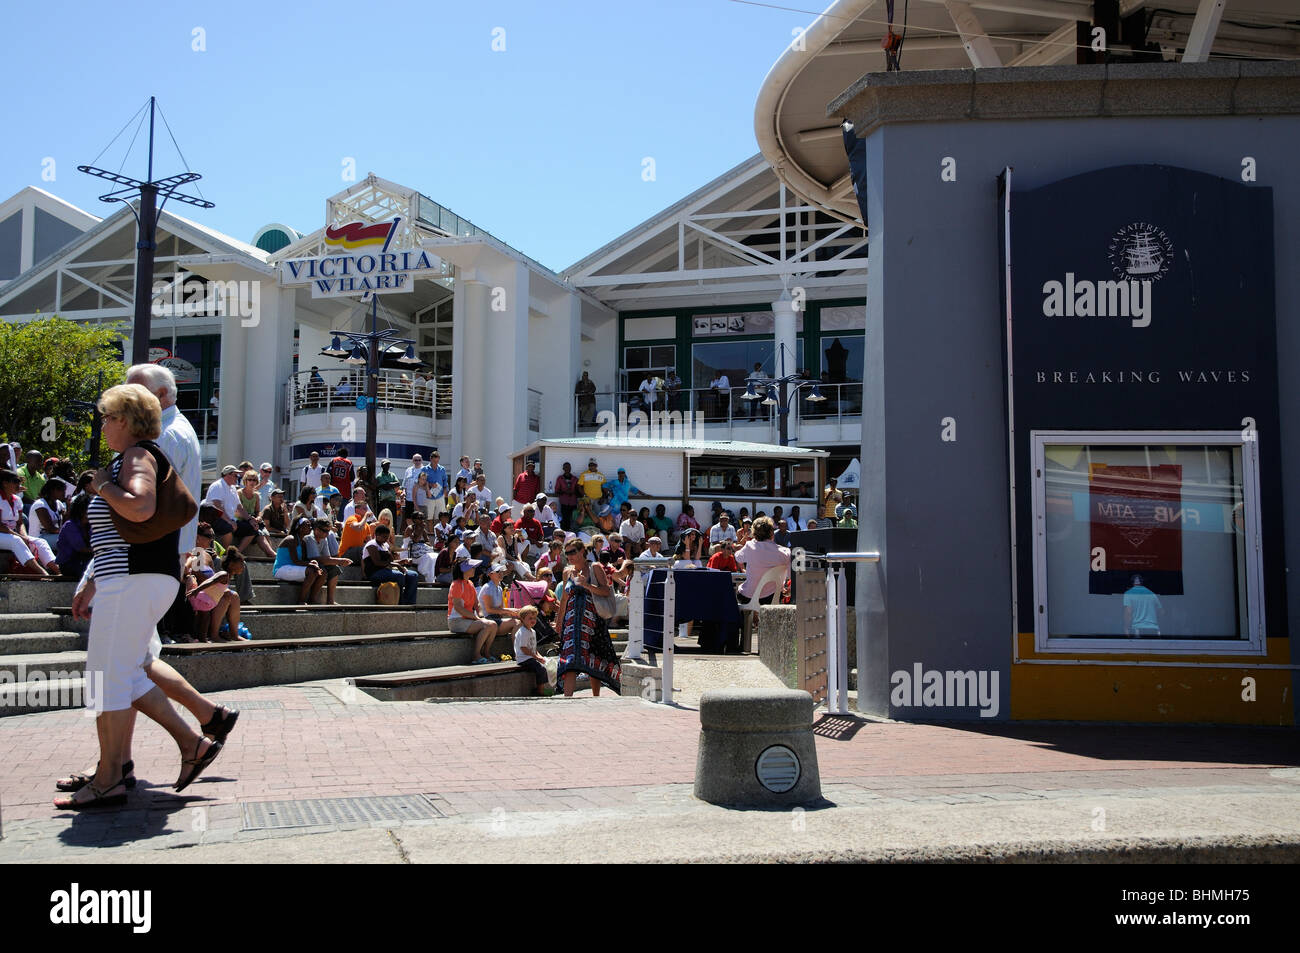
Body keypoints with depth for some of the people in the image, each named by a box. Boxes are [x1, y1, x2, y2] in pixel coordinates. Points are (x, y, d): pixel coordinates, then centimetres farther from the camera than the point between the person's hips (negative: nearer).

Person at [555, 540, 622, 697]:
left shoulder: (595, 568, 1)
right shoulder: (568, 572, 13)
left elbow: (607, 591, -8)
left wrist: (586, 585, -20)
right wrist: (559, 622, 19)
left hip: (592, 619, -3)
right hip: (572, 620, 3)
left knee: (594, 660, 4)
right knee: (570, 659, -12)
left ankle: (596, 696, 18)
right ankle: (567, 697, -20)